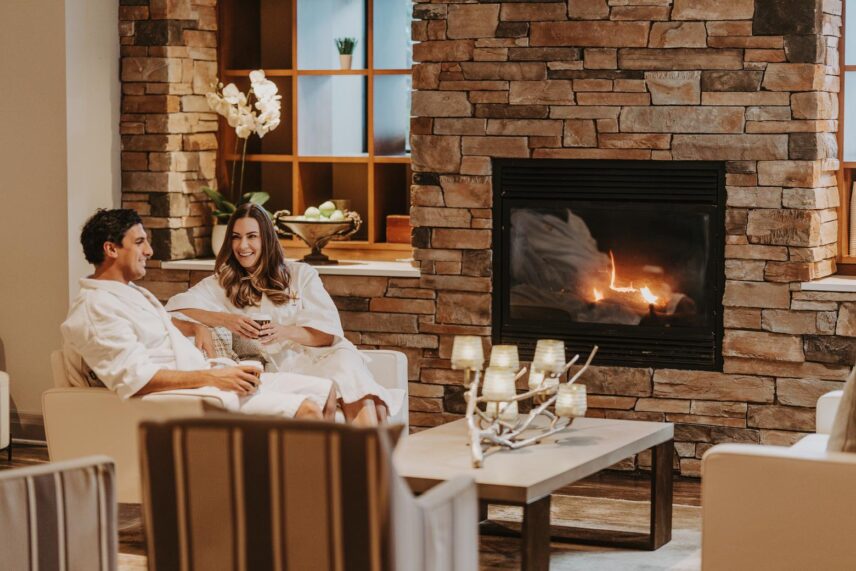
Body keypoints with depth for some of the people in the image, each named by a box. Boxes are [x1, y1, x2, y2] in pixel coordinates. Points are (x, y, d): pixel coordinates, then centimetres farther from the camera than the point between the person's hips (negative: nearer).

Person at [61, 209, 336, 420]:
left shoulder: (132, 293, 21)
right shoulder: (95, 310, -13)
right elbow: (135, 379, -23)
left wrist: (197, 328, 17)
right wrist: (211, 377, -25)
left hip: (209, 377, 11)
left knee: (323, 391, 0)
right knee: (305, 410, -23)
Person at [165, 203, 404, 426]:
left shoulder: (301, 274, 17)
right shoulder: (221, 284, 18)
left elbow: (329, 333, 6)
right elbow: (175, 308, 1)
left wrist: (285, 332, -14)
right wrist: (224, 320, -14)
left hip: (315, 358, 1)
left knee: (345, 360, -36)